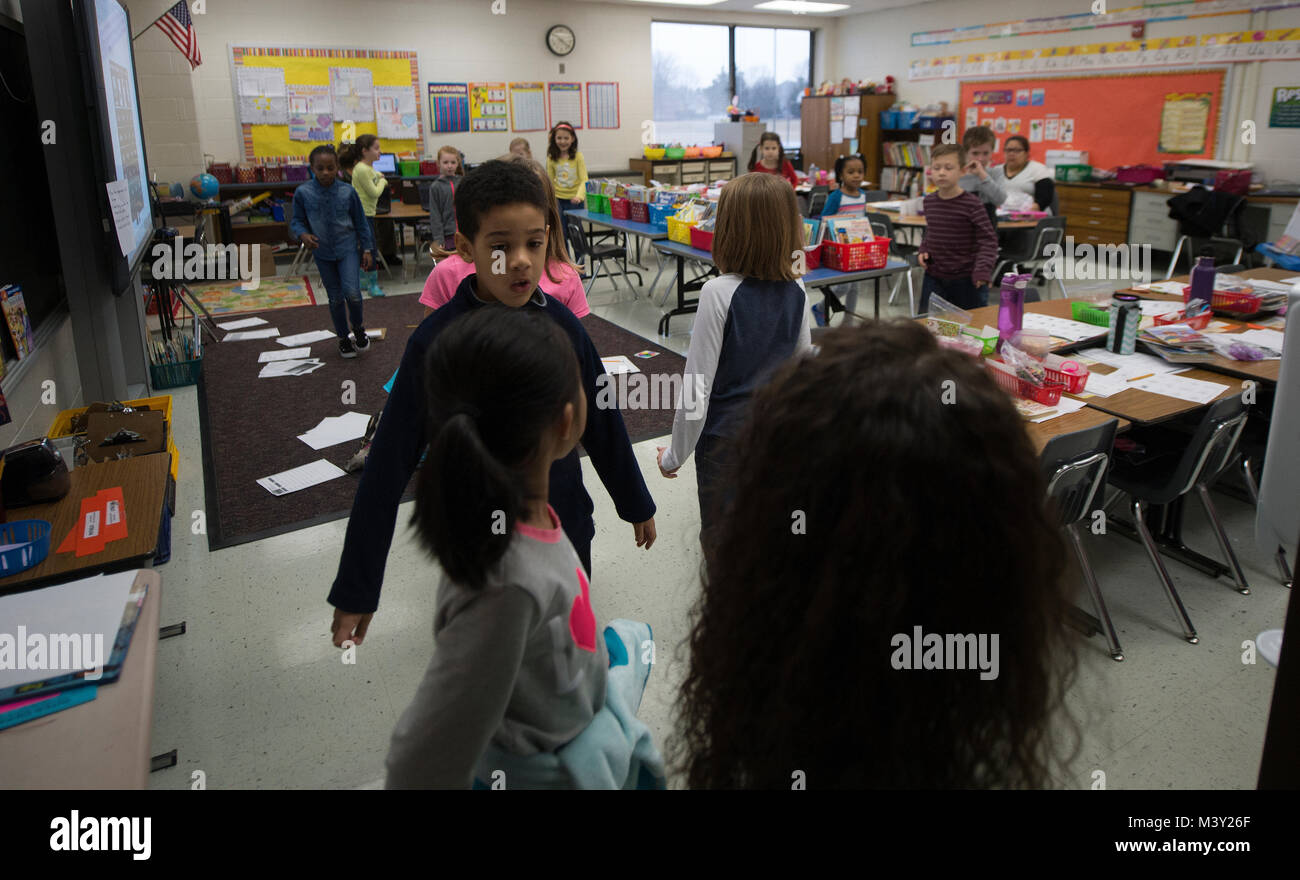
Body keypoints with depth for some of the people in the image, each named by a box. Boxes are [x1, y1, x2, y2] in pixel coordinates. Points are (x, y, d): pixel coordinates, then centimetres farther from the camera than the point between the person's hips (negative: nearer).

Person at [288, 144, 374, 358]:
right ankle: (343, 338, 28)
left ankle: (358, 328, 11)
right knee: (335, 298, 11)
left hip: (347, 249, -1)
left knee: (352, 293, -17)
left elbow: (360, 222, 2)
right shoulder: (303, 193, -9)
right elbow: (296, 221, 2)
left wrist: (367, 249, 3)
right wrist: (303, 234, -19)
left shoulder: (347, 192, -9)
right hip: (323, 253, 1)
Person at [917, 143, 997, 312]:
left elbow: (988, 240, -12)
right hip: (934, 277, 5)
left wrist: (983, 270, -25)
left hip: (967, 279, -4)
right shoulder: (929, 201, 4)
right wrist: (923, 251, 3)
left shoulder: (971, 204, -14)